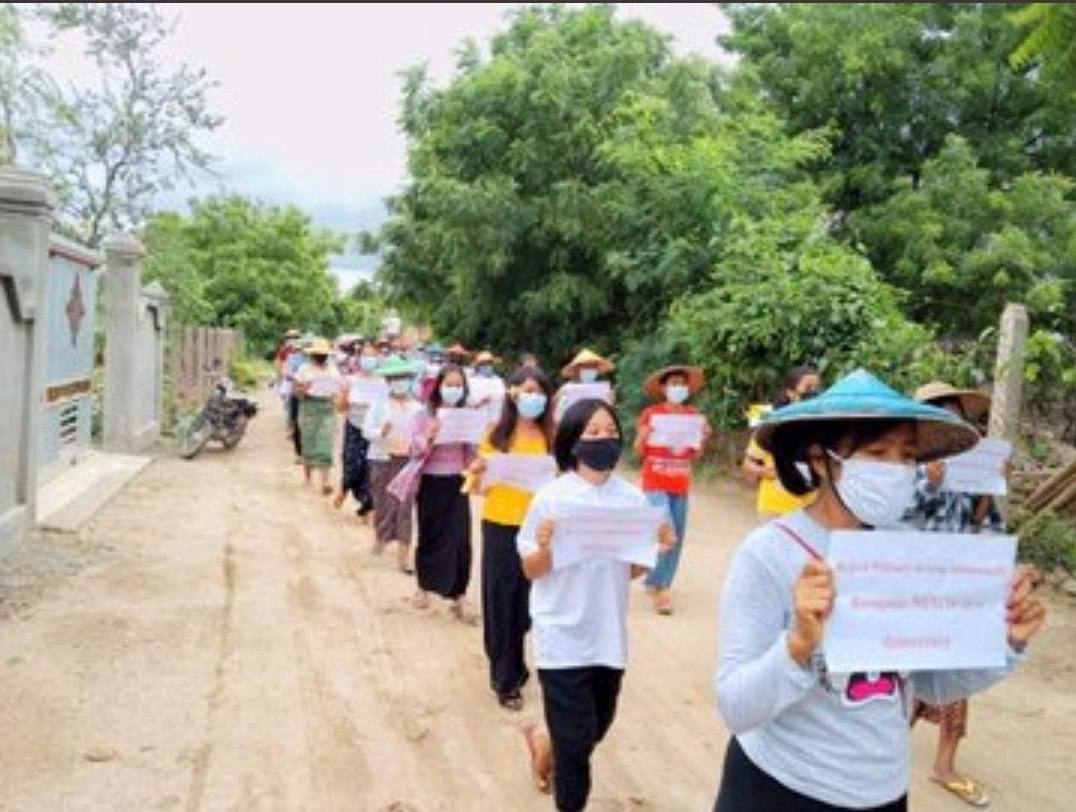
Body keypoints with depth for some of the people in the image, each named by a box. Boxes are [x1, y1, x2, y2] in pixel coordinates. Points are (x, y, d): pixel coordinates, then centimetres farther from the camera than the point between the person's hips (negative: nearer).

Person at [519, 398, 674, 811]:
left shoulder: (633, 498, -2)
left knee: (596, 729, 21)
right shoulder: (552, 497, -12)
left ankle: (546, 742, 51)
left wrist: (657, 549, -12)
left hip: (609, 636, 4)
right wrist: (545, 548, -26)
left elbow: (633, 570, 6)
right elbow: (530, 570, -5)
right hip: (563, 638, -4)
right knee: (576, 740, 2)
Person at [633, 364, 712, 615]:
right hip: (656, 483, -4)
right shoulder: (651, 413, -5)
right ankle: (659, 587, -4)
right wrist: (644, 435, -21)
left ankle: (657, 583, 23)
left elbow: (696, 456, 9)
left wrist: (703, 437, -8)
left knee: (677, 538, 7)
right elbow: (639, 451, -2)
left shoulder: (693, 415, 6)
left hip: (681, 485, 5)